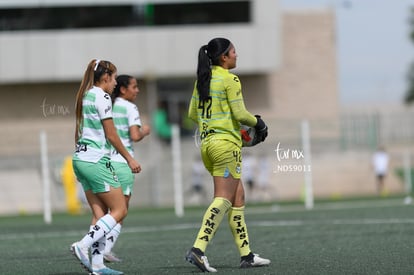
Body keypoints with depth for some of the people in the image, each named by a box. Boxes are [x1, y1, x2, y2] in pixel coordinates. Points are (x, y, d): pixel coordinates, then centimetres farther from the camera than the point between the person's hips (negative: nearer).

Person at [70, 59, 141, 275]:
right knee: (119, 210, -4)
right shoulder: (101, 97, -12)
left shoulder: (84, 96, 15)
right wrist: (129, 159, -4)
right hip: (97, 160, -9)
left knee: (100, 213, 8)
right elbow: (111, 135, -12)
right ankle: (82, 246, -15)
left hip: (80, 158, 9)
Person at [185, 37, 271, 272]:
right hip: (226, 143, -8)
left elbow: (193, 113, 16)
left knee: (238, 197, 13)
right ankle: (198, 249, -21)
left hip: (207, 144, 8)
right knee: (223, 200, -9)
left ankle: (246, 254, 14)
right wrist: (259, 123, 4)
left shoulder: (202, 79, 12)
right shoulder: (230, 80, -10)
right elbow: (240, 114, -14)